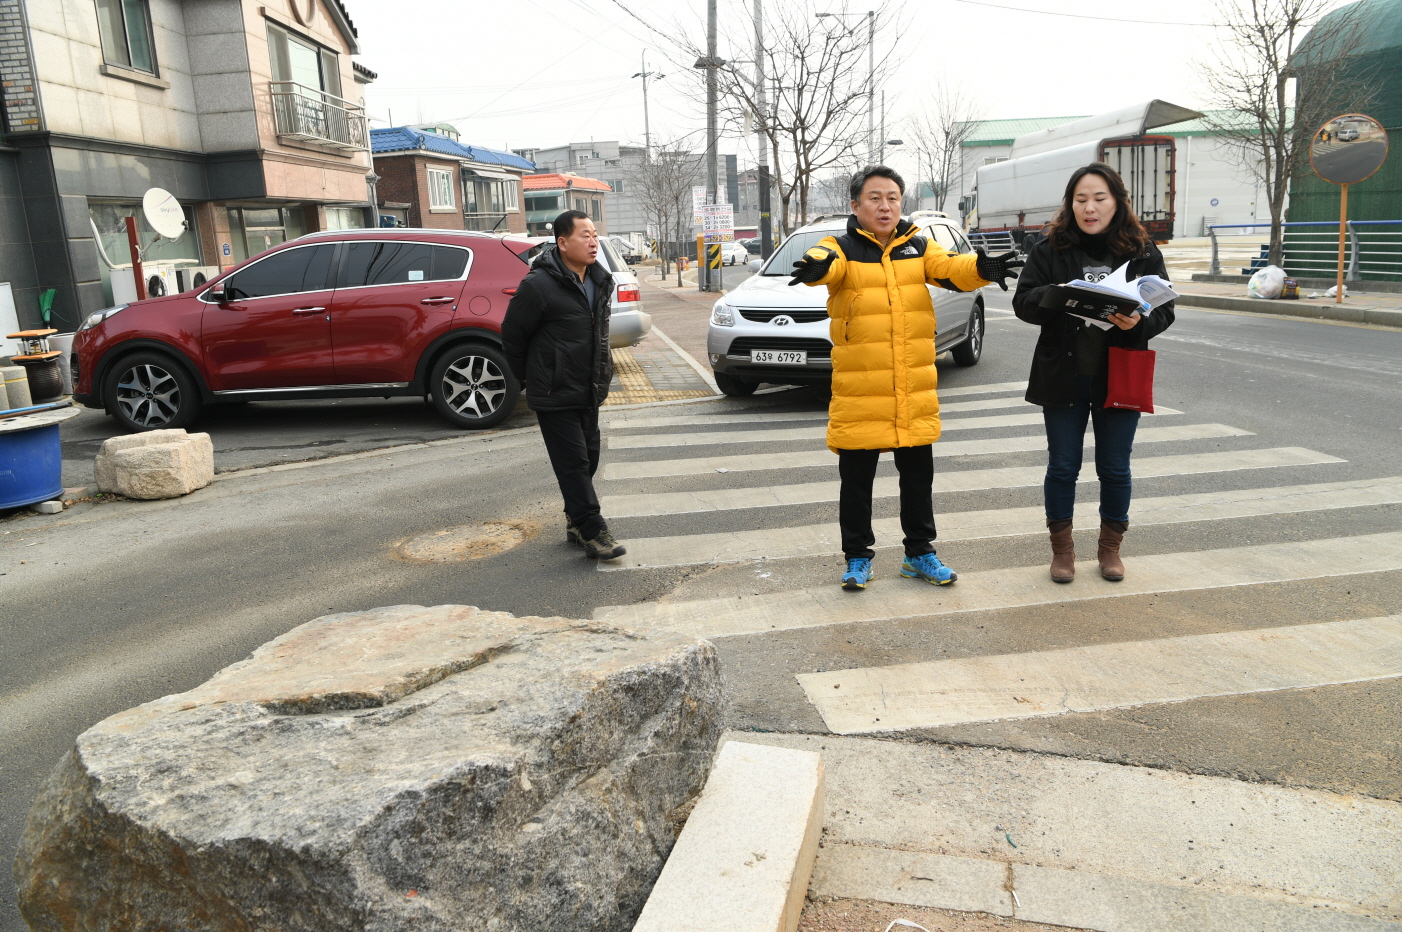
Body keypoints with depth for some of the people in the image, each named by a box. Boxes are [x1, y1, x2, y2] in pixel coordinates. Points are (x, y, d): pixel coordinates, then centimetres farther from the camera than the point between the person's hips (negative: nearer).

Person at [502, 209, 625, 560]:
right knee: (573, 463, -6)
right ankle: (593, 533, -2)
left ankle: (576, 522, 28)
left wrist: (601, 374, 16)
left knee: (588, 458, 13)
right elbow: (512, 335, -8)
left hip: (588, 393, 8)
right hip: (555, 396, -8)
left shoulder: (600, 282, 8)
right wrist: (532, 378, 1)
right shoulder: (538, 285, -17)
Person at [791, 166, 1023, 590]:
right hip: (858, 392, -3)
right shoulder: (843, 248, -2)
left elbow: (950, 268, -9)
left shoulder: (919, 247, 9)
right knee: (856, 479, 7)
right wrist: (815, 266, -49)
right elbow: (828, 262, -24)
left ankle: (920, 553, 29)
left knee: (918, 475, 13)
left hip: (915, 392, 3)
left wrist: (982, 267, -31)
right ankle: (857, 556, 23)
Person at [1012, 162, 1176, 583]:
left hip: (1119, 377, 1)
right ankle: (1062, 548, 23)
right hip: (1063, 377, -1)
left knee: (1115, 468, 10)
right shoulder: (1050, 249, -1)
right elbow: (1023, 301, -6)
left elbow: (1164, 310, 0)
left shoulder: (1143, 252, 2)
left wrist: (1139, 322, -22)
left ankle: (1110, 547, 28)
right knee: (1062, 466, 7)